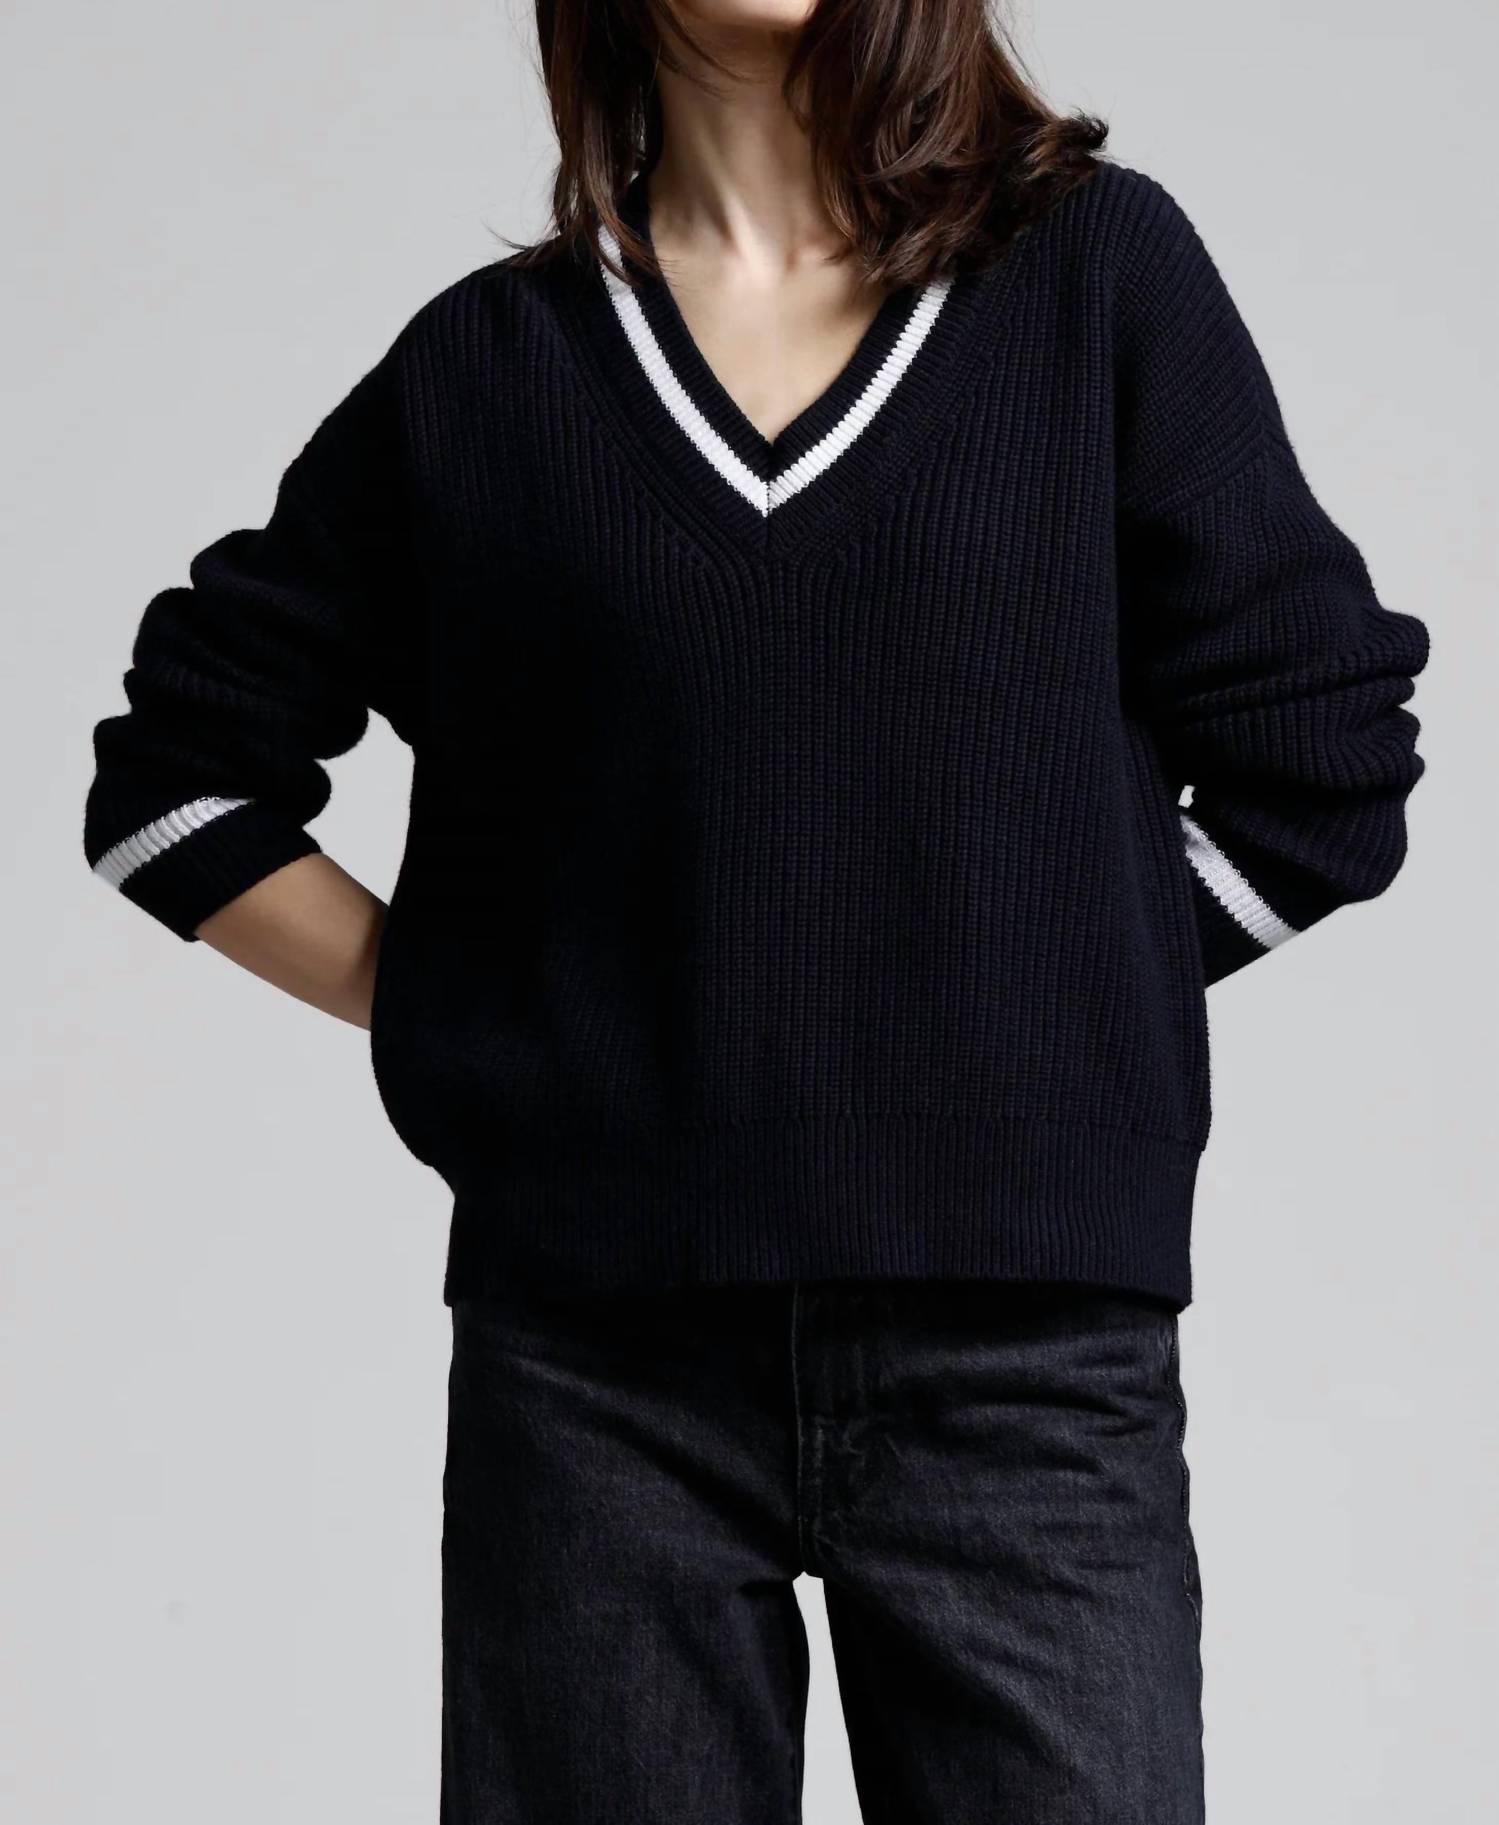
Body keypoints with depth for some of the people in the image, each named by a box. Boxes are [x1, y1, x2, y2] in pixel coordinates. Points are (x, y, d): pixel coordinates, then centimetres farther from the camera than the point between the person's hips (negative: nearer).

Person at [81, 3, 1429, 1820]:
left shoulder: (1102, 269, 5)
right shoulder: (485, 365, 8)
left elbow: (1312, 775, 4)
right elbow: (171, 779, 15)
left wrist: (1025, 1000, 0)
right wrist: (439, 1002, 4)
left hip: (1022, 1343, -1)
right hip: (596, 1354, 1)